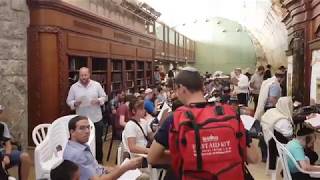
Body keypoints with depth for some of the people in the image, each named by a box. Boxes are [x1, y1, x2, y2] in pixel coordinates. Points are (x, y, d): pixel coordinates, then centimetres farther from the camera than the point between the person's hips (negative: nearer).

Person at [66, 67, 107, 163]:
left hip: (96, 119, 0)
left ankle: (99, 160, 28)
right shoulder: (74, 87, -2)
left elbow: (104, 97, 3)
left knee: (98, 141, 11)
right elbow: (69, 101, 1)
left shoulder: (96, 85, -2)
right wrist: (75, 103, -20)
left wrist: (98, 100, -17)